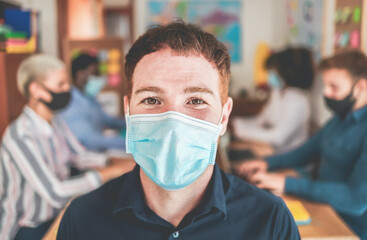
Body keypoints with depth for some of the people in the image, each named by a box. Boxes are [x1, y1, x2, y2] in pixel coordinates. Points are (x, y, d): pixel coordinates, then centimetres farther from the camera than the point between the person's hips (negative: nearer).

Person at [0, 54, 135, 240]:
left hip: (55, 218, 7)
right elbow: (55, 193, -29)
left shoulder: (56, 122, 1)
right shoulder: (19, 135, -25)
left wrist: (114, 162, -8)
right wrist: (110, 172, -26)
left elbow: (79, 156, 10)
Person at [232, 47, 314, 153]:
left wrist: (243, 130, -18)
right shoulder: (277, 93, 7)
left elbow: (279, 138, -22)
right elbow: (260, 120, 12)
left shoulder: (298, 101, -19)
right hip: (272, 148, 7)